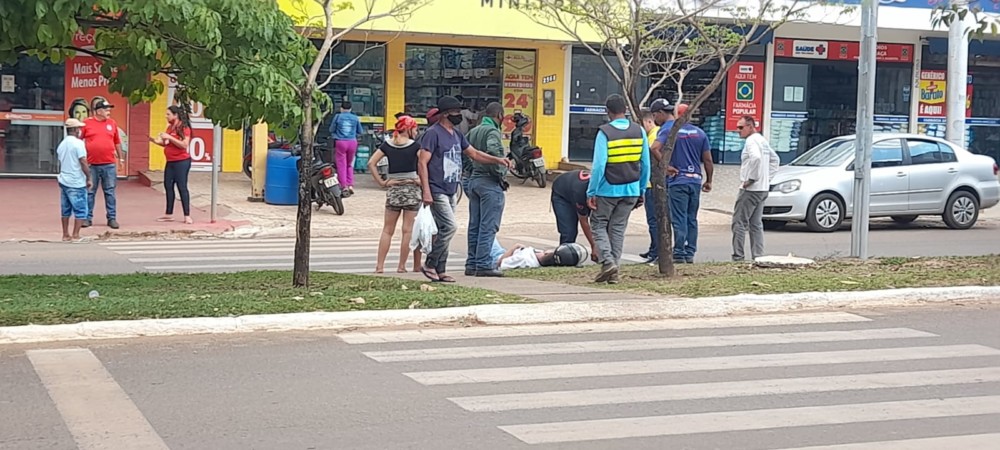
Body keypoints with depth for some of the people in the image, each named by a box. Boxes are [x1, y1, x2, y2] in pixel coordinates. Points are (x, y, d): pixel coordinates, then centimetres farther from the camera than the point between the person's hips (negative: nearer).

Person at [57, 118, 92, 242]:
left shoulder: (62, 144, 11)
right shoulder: (78, 143, -13)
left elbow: (60, 163, 17)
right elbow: (83, 162, -17)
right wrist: (88, 178, -10)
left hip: (63, 181, 8)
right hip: (77, 183, -8)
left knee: (66, 210, 14)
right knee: (80, 210, -1)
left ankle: (65, 235, 18)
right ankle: (75, 235, -4)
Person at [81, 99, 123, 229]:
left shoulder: (112, 123, 7)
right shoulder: (87, 123, 1)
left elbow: (117, 142, 14)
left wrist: (120, 157, 14)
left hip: (109, 165, 1)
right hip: (91, 165, -1)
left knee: (110, 192, 4)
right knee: (89, 192, 5)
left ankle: (112, 218, 9)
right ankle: (88, 218, 12)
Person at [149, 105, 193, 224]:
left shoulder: (184, 128, -12)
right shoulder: (170, 127, 11)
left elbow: (184, 144, -20)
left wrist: (169, 137, -23)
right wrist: (156, 141, 0)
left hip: (181, 162, -8)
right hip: (170, 162, 8)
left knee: (182, 187, -6)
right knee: (168, 186, 10)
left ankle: (187, 216, -2)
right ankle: (169, 214, 17)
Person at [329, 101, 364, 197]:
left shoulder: (338, 117, -1)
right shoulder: (355, 118, 5)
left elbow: (331, 130, 6)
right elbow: (360, 131, 12)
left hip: (340, 142, -3)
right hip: (352, 142, 3)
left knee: (341, 165, 1)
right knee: (350, 165, 16)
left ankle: (344, 186, -6)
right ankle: (350, 185, 9)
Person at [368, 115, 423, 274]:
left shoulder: (387, 145, 5)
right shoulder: (415, 145, -5)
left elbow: (371, 163, -2)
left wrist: (381, 182, 0)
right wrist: (421, 180, -7)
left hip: (393, 189, 3)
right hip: (411, 189, -3)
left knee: (387, 230, 9)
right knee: (408, 230, 3)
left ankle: (379, 265, 4)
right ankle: (402, 266, 3)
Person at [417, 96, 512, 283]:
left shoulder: (457, 135, 14)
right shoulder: (433, 133, -11)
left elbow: (474, 153, 23)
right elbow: (422, 163, -15)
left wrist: (497, 160, 10)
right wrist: (426, 191, -21)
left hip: (450, 192, 9)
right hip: (437, 191, -9)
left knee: (444, 229, 9)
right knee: (450, 227, -15)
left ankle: (440, 270, 14)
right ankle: (430, 264, -5)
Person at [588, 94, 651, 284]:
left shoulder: (605, 132, -12)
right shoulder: (639, 131, 3)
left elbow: (599, 165, -15)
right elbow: (645, 165, 7)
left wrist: (591, 192, -9)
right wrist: (641, 190, 16)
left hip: (608, 189, -4)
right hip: (631, 190, 4)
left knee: (598, 224, 10)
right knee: (618, 228, 12)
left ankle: (607, 262, -8)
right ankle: (613, 271, 12)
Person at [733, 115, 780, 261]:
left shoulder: (751, 141, -13)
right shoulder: (762, 140, 18)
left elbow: (756, 158, -31)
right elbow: (775, 159, 28)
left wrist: (750, 179, -23)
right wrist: (767, 177, 19)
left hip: (750, 189, -10)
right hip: (763, 188, 10)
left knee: (739, 222, -7)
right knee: (756, 224, 12)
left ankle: (738, 256, -9)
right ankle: (758, 257, 11)